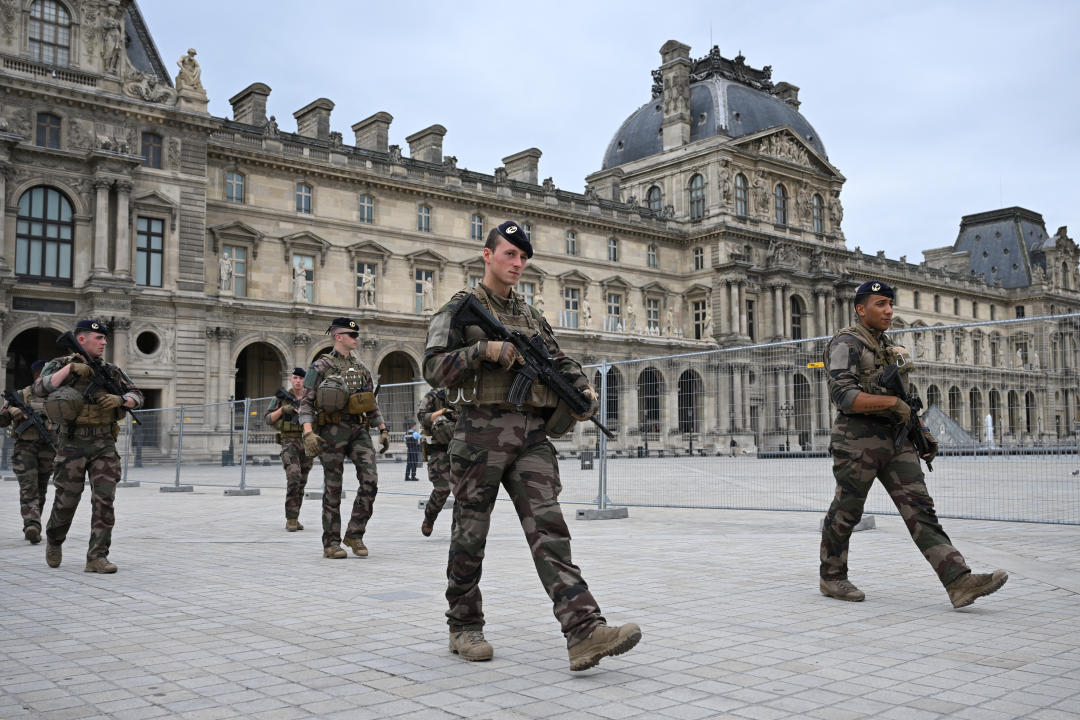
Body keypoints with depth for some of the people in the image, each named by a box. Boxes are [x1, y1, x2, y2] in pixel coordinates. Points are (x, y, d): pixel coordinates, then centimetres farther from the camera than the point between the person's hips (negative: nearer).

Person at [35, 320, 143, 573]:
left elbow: (137, 397, 10)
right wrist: (69, 368, -21)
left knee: (104, 500, -7)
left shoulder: (110, 371, 11)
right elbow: (40, 388, -16)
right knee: (66, 500, 6)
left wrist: (119, 399, -10)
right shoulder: (60, 365, 2)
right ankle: (54, 542, 35)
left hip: (104, 445, 3)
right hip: (73, 445, -3)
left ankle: (97, 557, -4)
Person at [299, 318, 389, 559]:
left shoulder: (361, 368, 16)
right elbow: (305, 402, -7)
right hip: (332, 430, -5)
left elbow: (372, 404, 20)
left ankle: (355, 534, 5)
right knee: (333, 487, 1)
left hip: (359, 430, 5)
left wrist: (383, 430, 11)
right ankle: (331, 543, 11)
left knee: (370, 480, -10)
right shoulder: (320, 366, -1)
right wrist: (308, 433, -19)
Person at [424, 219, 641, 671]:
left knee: (548, 528, -6)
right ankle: (464, 627, 22)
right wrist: (484, 350, -19)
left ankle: (584, 632, -15)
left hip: (532, 434, 4)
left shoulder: (530, 315, 21)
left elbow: (559, 360, 20)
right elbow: (434, 368, -6)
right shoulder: (459, 309, 3)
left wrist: (583, 388, 0)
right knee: (470, 535, 5)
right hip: (482, 431, -4)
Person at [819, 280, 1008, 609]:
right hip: (858, 442, -7)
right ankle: (831, 579, 20)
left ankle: (959, 581, -12)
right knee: (845, 514, 4)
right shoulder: (846, 344, -8)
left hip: (896, 440, 8)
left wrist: (922, 432, 17)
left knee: (920, 510, -4)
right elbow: (844, 396, -21)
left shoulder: (887, 346, 20)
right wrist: (891, 402, -21)